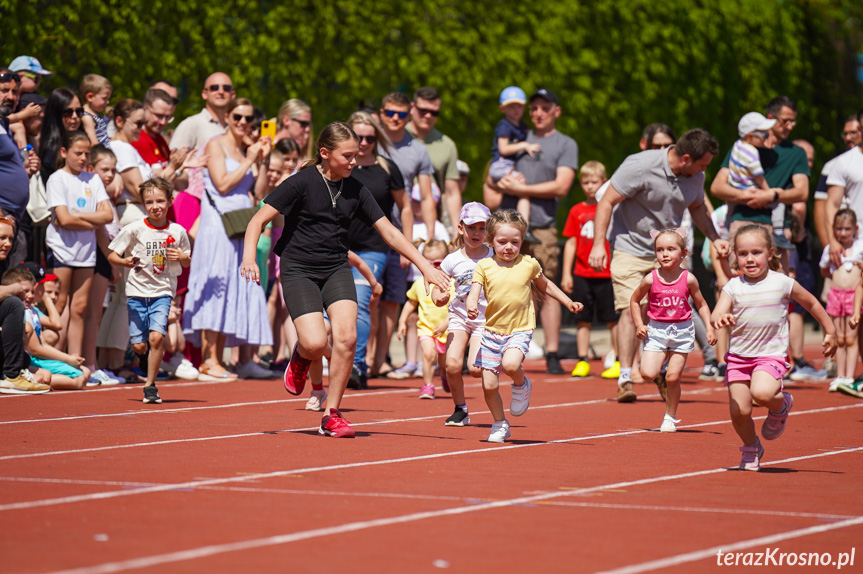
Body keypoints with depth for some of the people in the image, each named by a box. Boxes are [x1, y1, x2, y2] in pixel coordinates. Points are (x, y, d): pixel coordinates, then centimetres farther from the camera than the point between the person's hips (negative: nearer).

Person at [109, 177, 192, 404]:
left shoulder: (177, 232, -1)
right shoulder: (134, 230, -6)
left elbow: (187, 263, 13)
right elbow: (112, 255, 0)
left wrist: (182, 257, -10)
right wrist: (125, 262, -21)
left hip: (163, 292, 0)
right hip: (137, 291, 0)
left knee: (156, 336, -18)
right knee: (139, 345, -1)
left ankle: (150, 385, -3)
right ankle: (144, 356, 38)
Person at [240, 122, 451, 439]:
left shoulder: (355, 190, 5)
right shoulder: (302, 183, -9)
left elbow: (389, 231, 10)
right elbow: (258, 220, -10)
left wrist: (425, 265, 4)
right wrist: (249, 258, -27)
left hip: (337, 270, 4)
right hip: (299, 270, -4)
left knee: (346, 337, -18)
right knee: (315, 344, -21)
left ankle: (332, 415, -4)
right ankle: (300, 357, 19)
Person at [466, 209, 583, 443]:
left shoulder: (529, 264, 0)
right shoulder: (484, 266, -1)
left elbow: (545, 285, 18)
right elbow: (474, 293, -8)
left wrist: (568, 302, 17)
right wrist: (472, 306, -30)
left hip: (520, 330, -2)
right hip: (492, 330, 2)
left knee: (510, 364, -32)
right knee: (489, 385, 0)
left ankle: (521, 385, 3)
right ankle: (500, 424, 23)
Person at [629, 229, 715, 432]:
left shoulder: (688, 279, -5)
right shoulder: (651, 279, -6)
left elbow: (701, 305, 7)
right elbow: (635, 300, 10)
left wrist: (709, 328, -4)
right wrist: (639, 325, -1)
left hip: (682, 332, 0)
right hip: (656, 331, 0)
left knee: (673, 377, -3)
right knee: (648, 373, -15)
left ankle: (670, 417, 15)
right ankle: (661, 380, 21)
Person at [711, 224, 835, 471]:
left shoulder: (783, 283, -2)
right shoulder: (733, 287, -1)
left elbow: (811, 303, 13)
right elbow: (715, 317, -11)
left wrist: (830, 332, 19)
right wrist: (721, 319, -36)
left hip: (771, 355, -3)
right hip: (738, 356, 3)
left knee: (761, 392, -31)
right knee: (739, 411, -3)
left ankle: (781, 406, 5)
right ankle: (751, 449, 27)